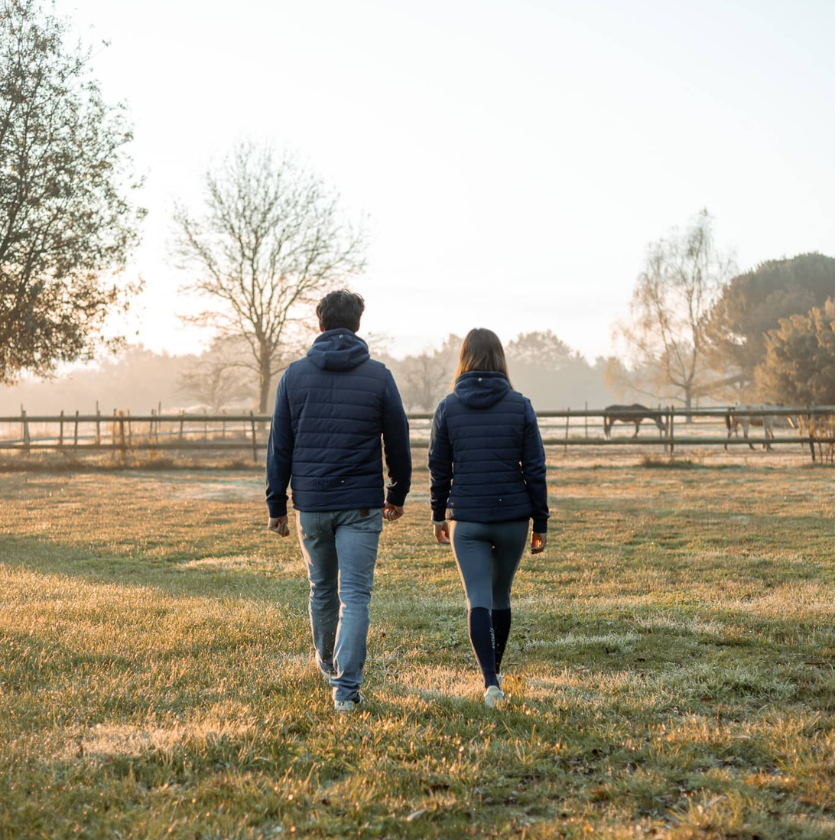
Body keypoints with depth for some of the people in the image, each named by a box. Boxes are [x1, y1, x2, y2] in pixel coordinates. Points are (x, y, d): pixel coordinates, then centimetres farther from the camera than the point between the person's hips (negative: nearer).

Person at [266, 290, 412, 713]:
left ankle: (328, 662, 41)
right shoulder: (379, 376, -3)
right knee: (355, 596, -1)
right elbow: (397, 442, 3)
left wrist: (276, 505, 7)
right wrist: (397, 495, 17)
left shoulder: (295, 374, 0)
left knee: (321, 589, 20)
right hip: (361, 504, -2)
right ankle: (346, 687, -8)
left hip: (311, 502, 2)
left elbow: (279, 445, 1)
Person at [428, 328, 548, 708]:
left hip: (466, 520, -1)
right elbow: (535, 469, -4)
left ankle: (490, 681, -15)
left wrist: (438, 516, 17)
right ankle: (495, 671, 33)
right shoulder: (520, 406, -3)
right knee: (501, 595, 18)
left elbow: (439, 469, 3)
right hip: (512, 517, 1)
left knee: (478, 600, 0)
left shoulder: (448, 408, -2)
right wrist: (541, 523, 3)